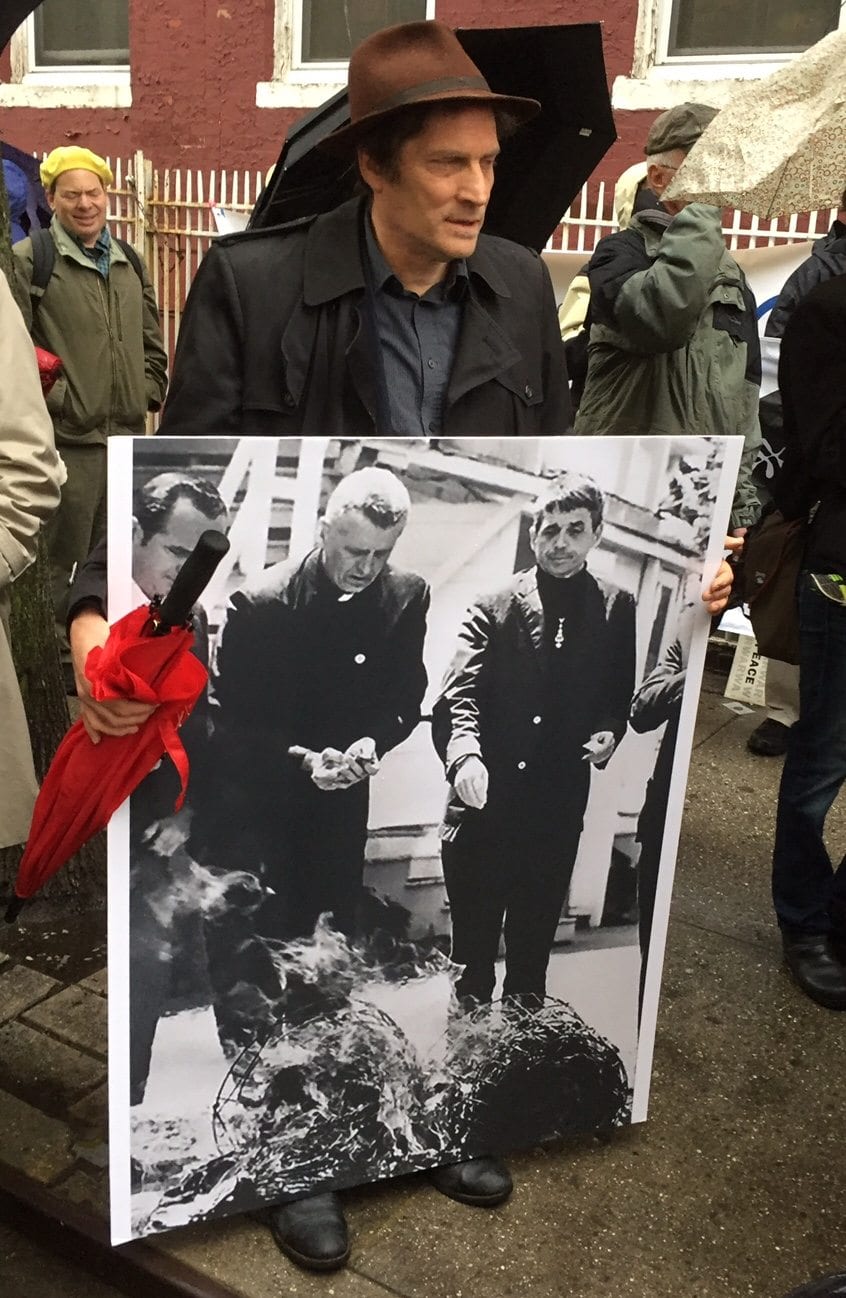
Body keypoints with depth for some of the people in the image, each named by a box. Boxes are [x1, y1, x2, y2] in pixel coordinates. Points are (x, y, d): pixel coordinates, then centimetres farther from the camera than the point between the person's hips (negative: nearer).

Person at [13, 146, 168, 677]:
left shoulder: (130, 264, 15)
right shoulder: (29, 260, -4)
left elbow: (153, 343, 21)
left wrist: (148, 392, 9)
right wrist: (58, 398, -15)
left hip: (127, 435, 6)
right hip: (68, 438, -6)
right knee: (60, 558, -1)